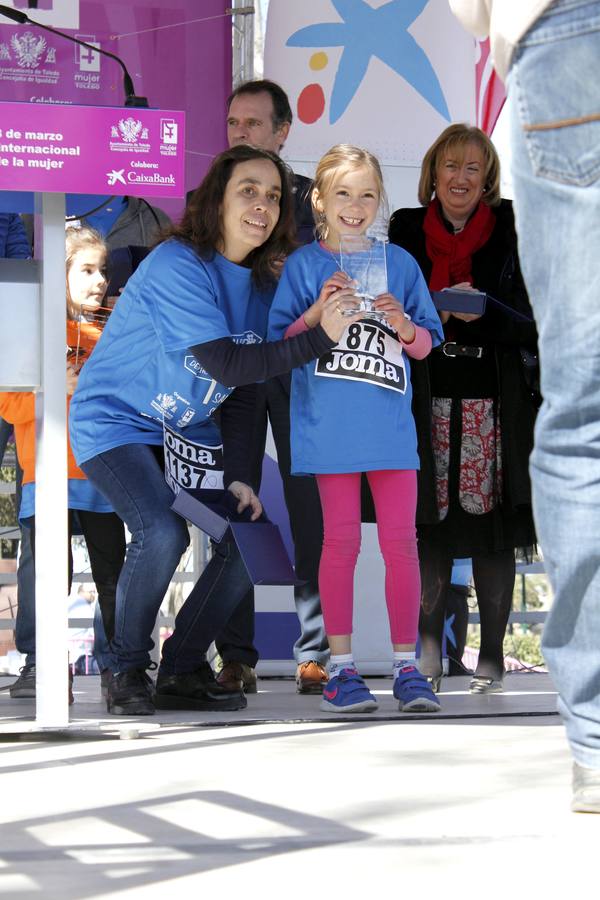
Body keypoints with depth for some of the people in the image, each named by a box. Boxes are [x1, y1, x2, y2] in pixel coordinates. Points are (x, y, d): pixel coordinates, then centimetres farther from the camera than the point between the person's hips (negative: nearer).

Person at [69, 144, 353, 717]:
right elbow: (227, 364, -30)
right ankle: (126, 674, -8)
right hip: (116, 422, -8)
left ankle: (182, 672, 12)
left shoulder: (260, 283, 3)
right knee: (161, 533, -29)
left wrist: (236, 476, -2)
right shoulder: (177, 266, -23)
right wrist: (321, 337, -35)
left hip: (187, 432, 8)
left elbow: (242, 391, 7)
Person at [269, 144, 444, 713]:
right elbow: (281, 345, -1)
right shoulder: (303, 265, 3)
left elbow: (427, 343, 9)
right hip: (329, 425, -1)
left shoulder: (400, 264, 7)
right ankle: (341, 667, 9)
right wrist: (319, 312, -16)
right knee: (340, 541, 3)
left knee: (400, 542, 1)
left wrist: (402, 324, -12)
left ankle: (406, 666, 9)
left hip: (390, 425, 2)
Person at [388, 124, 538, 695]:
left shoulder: (509, 234, 3)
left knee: (491, 529, -1)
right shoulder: (407, 231, 8)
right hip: (427, 402, 1)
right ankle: (428, 651, 6)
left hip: (492, 404, -1)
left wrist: (484, 311, -17)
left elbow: (531, 328, 0)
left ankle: (491, 656, 5)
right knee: (429, 526, -2)